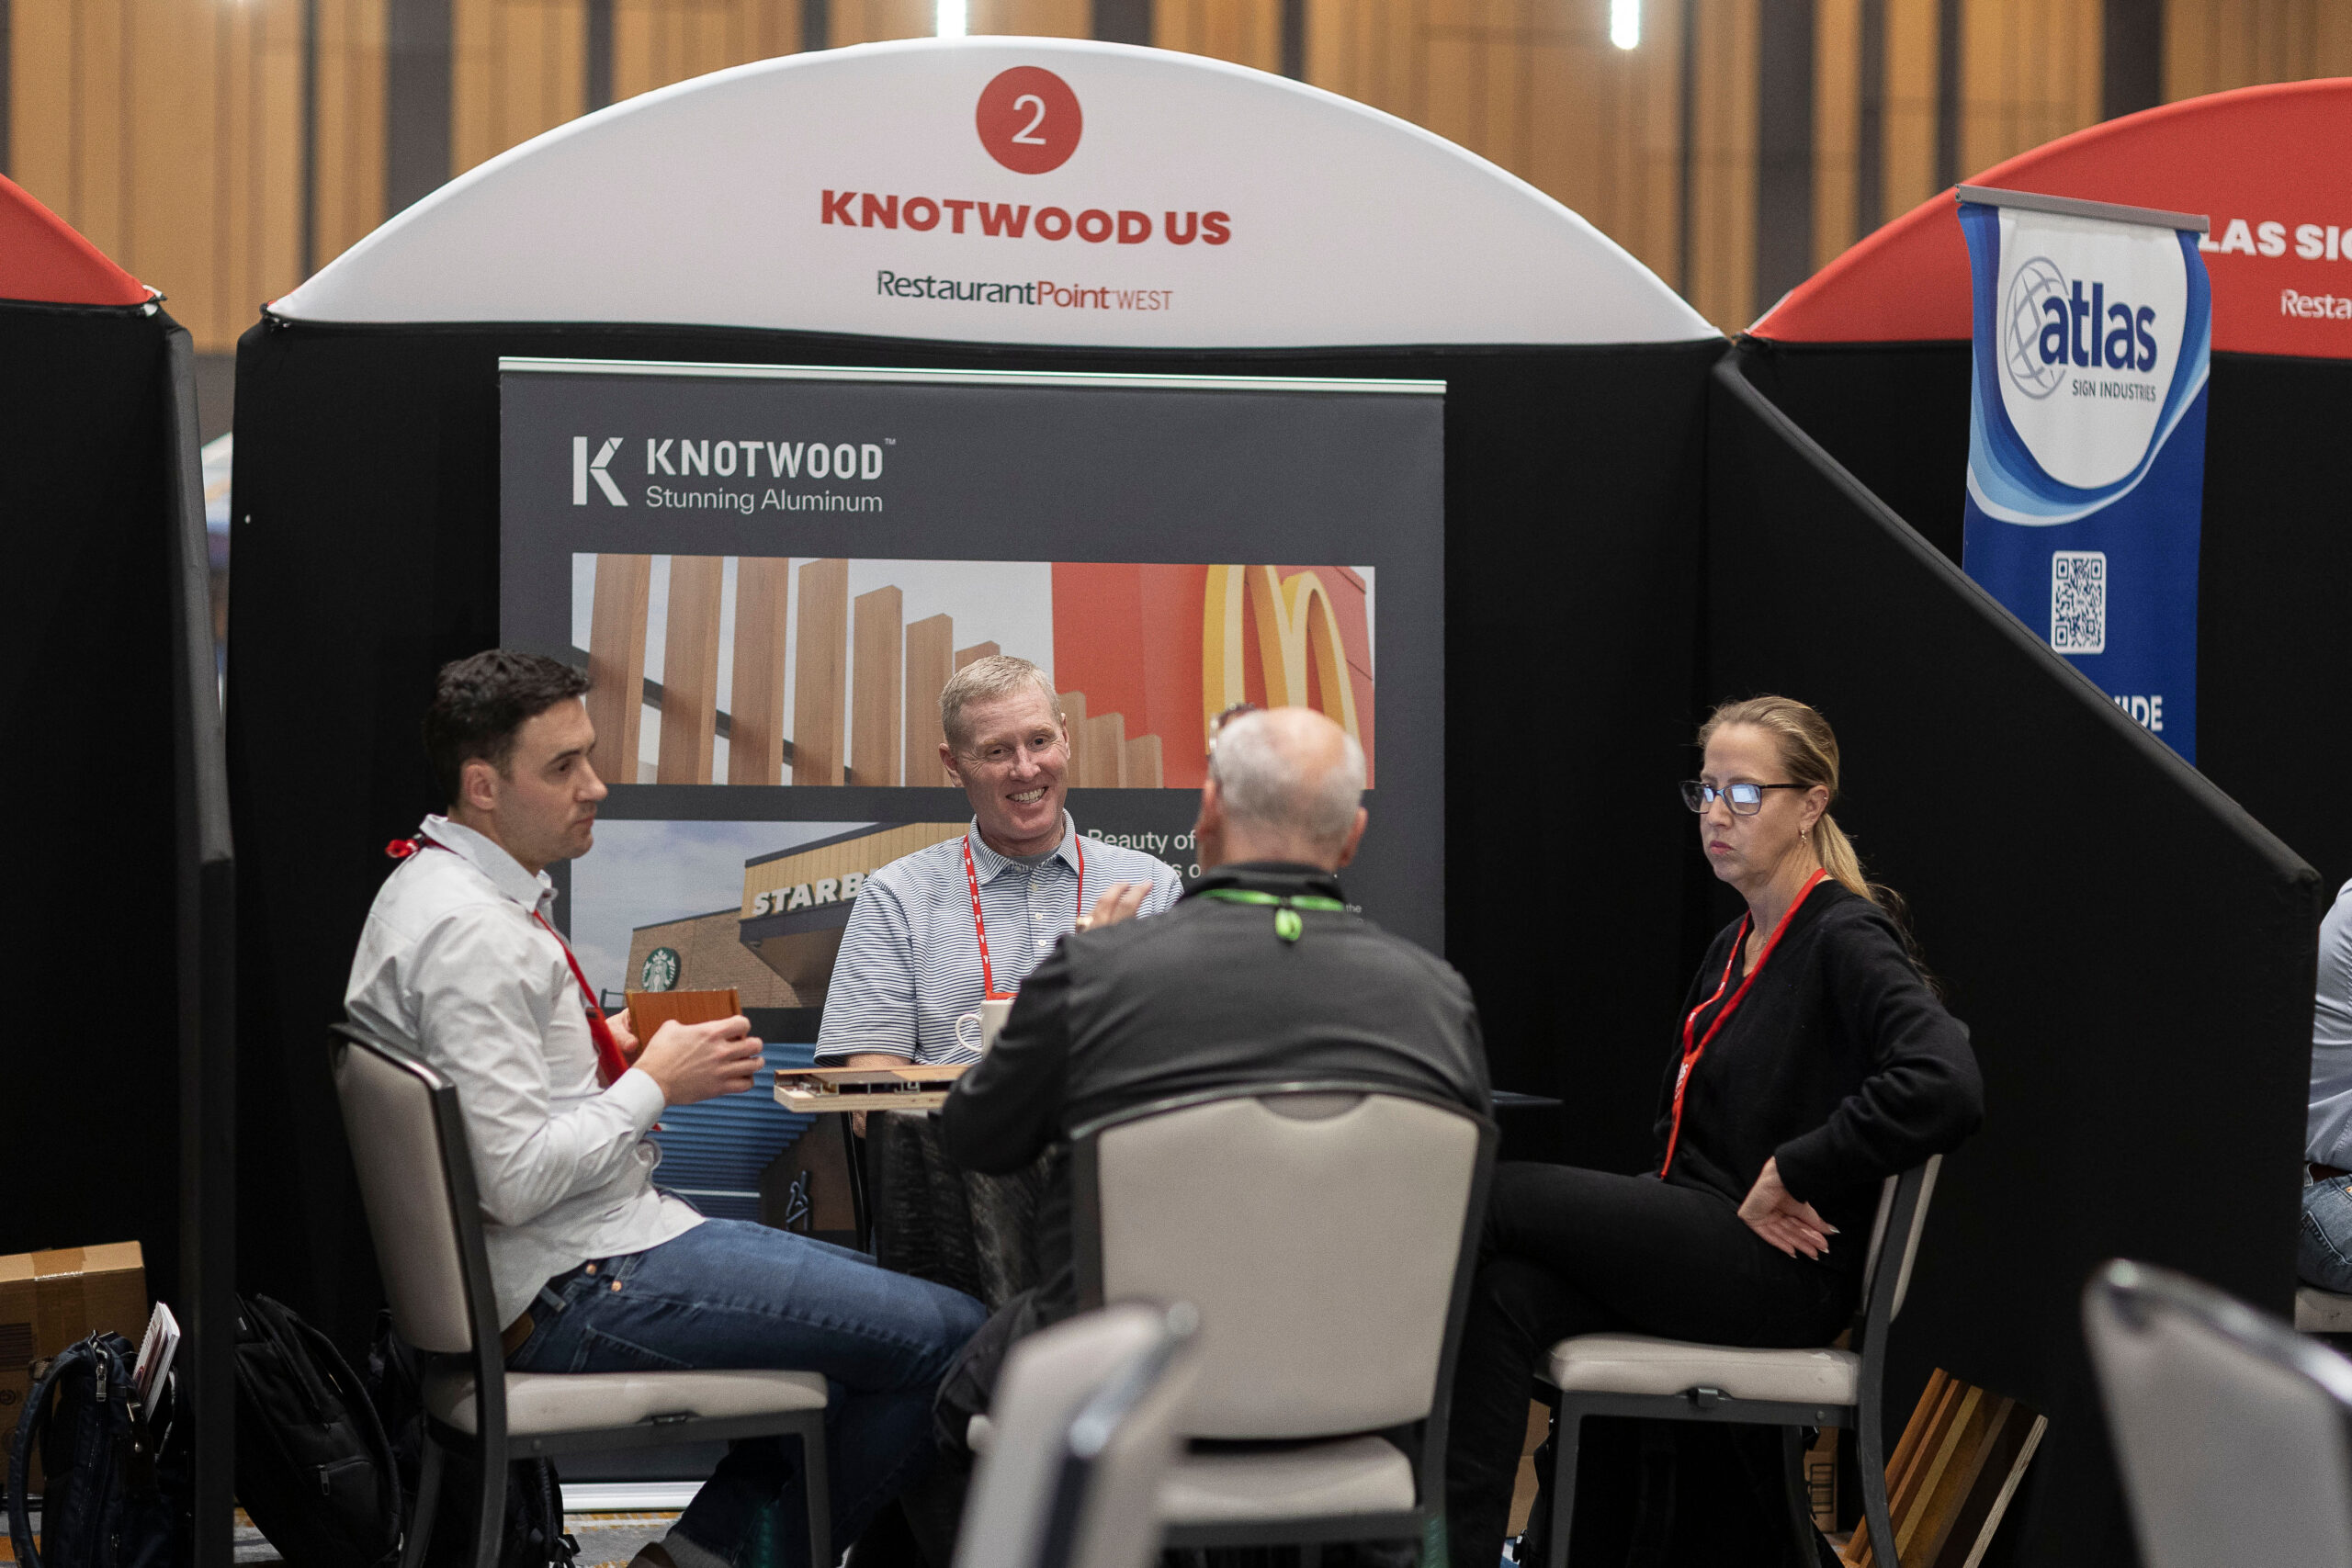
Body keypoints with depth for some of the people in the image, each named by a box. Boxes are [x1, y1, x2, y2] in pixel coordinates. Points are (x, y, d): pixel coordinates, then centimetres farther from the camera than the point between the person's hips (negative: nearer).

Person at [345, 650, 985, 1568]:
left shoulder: (446, 884, 12)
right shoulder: (467, 931, -20)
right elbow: (515, 1180, -25)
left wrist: (615, 1050, 9)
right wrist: (654, 1084, -13)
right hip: (580, 1289, -11)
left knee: (873, 1288, 22)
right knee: (950, 1339, -13)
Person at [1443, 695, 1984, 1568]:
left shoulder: (1847, 939, -11)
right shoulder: (1735, 947, 17)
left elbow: (1946, 1088, -27)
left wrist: (1787, 1176, -18)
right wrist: (1740, 1197, 1)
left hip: (1782, 1276, -8)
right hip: (1704, 1247, 8)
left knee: (1495, 1199, -15)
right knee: (1505, 1294, -21)